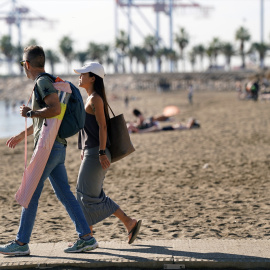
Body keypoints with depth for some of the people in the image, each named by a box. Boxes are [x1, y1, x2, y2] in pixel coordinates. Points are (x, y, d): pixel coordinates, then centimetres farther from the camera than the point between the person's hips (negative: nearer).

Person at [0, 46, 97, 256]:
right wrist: (22, 135, 38)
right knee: (64, 193, 7)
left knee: (30, 193, -5)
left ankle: (21, 243, -2)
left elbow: (56, 109, -26)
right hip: (57, 147, 10)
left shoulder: (43, 81, -10)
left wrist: (29, 112, -13)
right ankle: (86, 237, 3)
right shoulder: (47, 83, 21)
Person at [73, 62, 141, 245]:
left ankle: (129, 222, -4)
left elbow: (102, 126, -19)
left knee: (90, 195, -8)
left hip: (96, 153, -10)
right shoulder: (90, 99, 17)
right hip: (90, 152, 10)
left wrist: (102, 153, -23)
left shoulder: (96, 99, -12)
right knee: (84, 193, 9)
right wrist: (84, 150, 23)